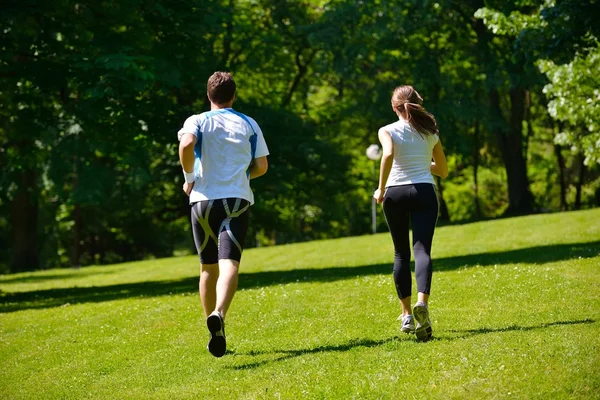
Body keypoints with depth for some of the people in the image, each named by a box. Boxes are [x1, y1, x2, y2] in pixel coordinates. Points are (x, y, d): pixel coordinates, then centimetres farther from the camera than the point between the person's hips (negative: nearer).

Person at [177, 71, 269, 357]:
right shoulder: (249, 125, 11)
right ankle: (219, 315, -40)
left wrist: (189, 178, -4)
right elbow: (261, 166, 10)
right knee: (229, 264, -14)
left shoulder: (197, 122, 4)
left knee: (208, 267, 12)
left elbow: (186, 144, -17)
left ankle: (216, 333, 16)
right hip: (237, 200, 0)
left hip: (204, 200, 1)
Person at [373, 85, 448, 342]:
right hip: (424, 193, 0)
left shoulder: (387, 131, 3)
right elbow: (443, 171, 19)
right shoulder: (430, 132, 12)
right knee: (422, 250, -10)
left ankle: (407, 315, 13)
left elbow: (388, 155, -19)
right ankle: (422, 303, -35)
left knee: (401, 253, 12)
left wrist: (381, 189, -11)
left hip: (395, 193, 0)